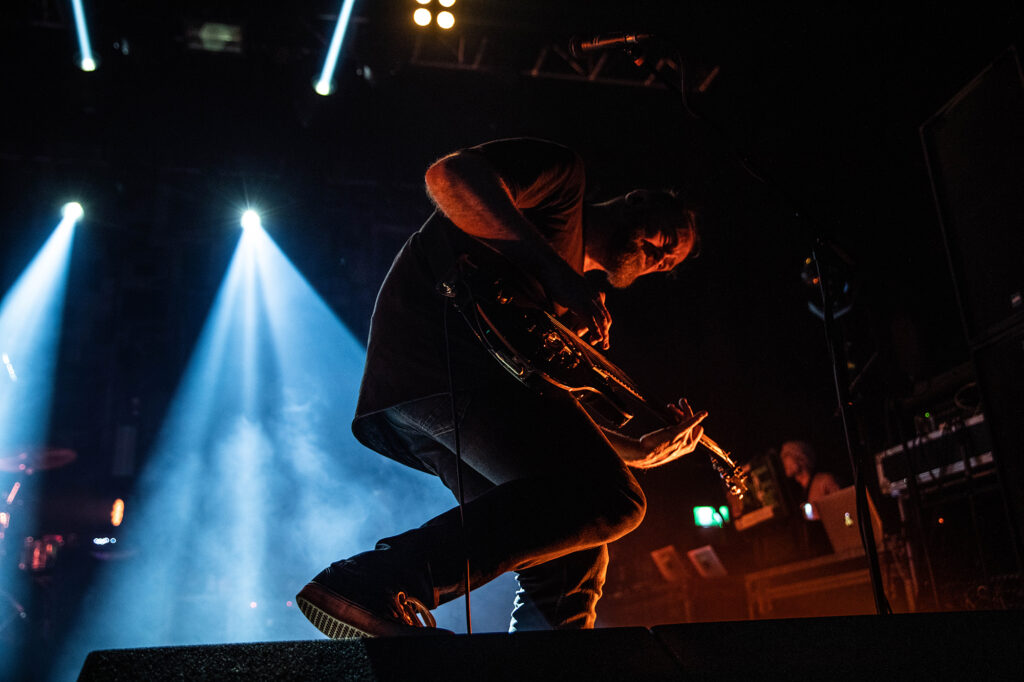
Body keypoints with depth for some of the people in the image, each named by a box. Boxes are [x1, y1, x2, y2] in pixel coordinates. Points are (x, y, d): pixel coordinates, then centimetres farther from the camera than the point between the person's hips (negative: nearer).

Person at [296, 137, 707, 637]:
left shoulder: (579, 308, 34)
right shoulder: (563, 176, 11)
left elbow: (553, 414, 27)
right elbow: (449, 175, -8)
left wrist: (643, 450, 22)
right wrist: (555, 269, -14)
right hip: (435, 347, -9)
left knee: (570, 564, 7)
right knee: (608, 500, -18)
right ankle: (379, 583, -24)